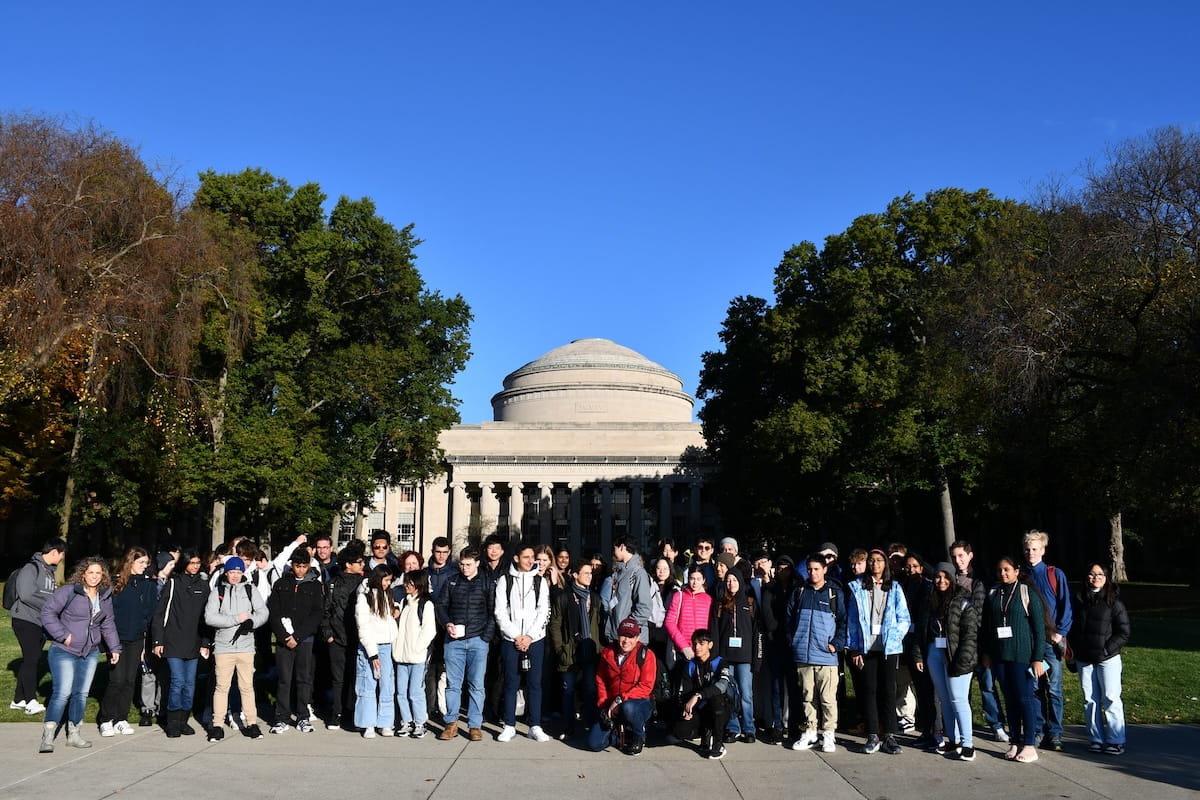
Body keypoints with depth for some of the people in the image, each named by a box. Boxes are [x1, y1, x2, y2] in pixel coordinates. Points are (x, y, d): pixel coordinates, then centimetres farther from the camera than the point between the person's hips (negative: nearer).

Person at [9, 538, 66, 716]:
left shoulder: (49, 570, 16)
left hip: (42, 622, 9)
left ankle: (19, 700, 18)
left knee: (30, 660, 10)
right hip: (26, 620, -9)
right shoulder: (31, 568, -12)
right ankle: (31, 701, -13)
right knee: (32, 657, -13)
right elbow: (26, 595, -21)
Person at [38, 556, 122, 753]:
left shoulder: (105, 597, 9)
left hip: (90, 653, 6)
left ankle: (73, 733, 21)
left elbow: (108, 624, 18)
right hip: (64, 651, -6)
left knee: (81, 693, 10)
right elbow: (47, 612, -11)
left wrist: (114, 648, 14)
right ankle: (48, 736, -7)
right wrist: (62, 635, -15)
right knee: (63, 692, -13)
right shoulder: (68, 592, -10)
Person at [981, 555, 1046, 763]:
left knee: (1025, 698, -2)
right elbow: (986, 625, 15)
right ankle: (1016, 743, 16)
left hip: (1022, 655, -4)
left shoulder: (1027, 593, -4)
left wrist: (1038, 658, -9)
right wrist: (986, 652, 12)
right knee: (1010, 699, 9)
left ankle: (1030, 745, 5)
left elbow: (1039, 627, -5)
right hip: (1000, 656, 5)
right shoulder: (993, 594, 9)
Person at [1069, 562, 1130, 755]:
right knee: (1090, 700, 6)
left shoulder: (1114, 602, -2)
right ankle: (1096, 739, 13)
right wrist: (1076, 649, 5)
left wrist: (1106, 650, -11)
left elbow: (1123, 633, -2)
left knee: (1110, 699, -4)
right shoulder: (1079, 600, 10)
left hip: (1108, 659, -4)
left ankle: (1116, 741, 3)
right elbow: (1073, 628, 17)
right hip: (1084, 660, 4)